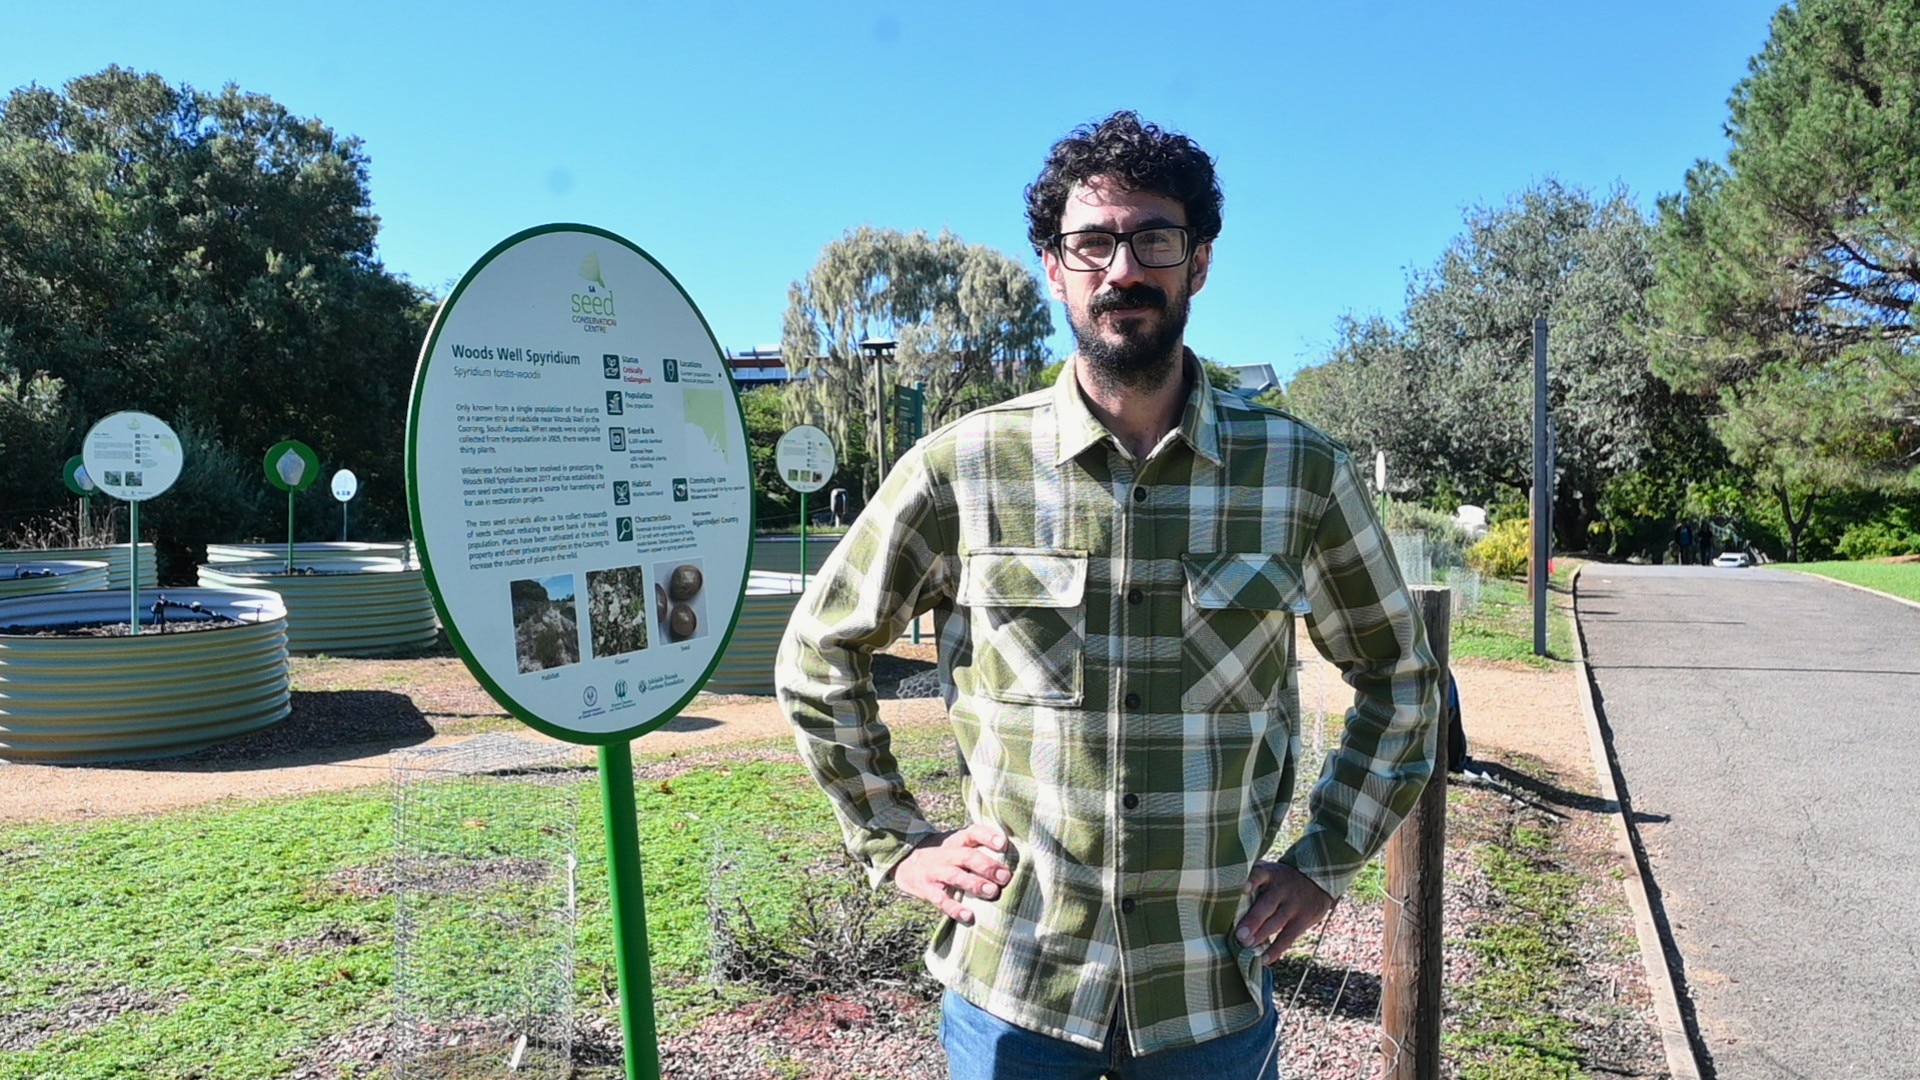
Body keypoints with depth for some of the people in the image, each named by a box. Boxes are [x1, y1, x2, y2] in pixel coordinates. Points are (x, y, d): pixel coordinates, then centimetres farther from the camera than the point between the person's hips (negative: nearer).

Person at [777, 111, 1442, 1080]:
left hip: (1214, 997, 1)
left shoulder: (1300, 473, -5)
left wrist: (1327, 859, 3)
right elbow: (816, 655, 3)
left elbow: (1399, 677, 9)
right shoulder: (962, 467, -9)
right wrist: (895, 845, 0)